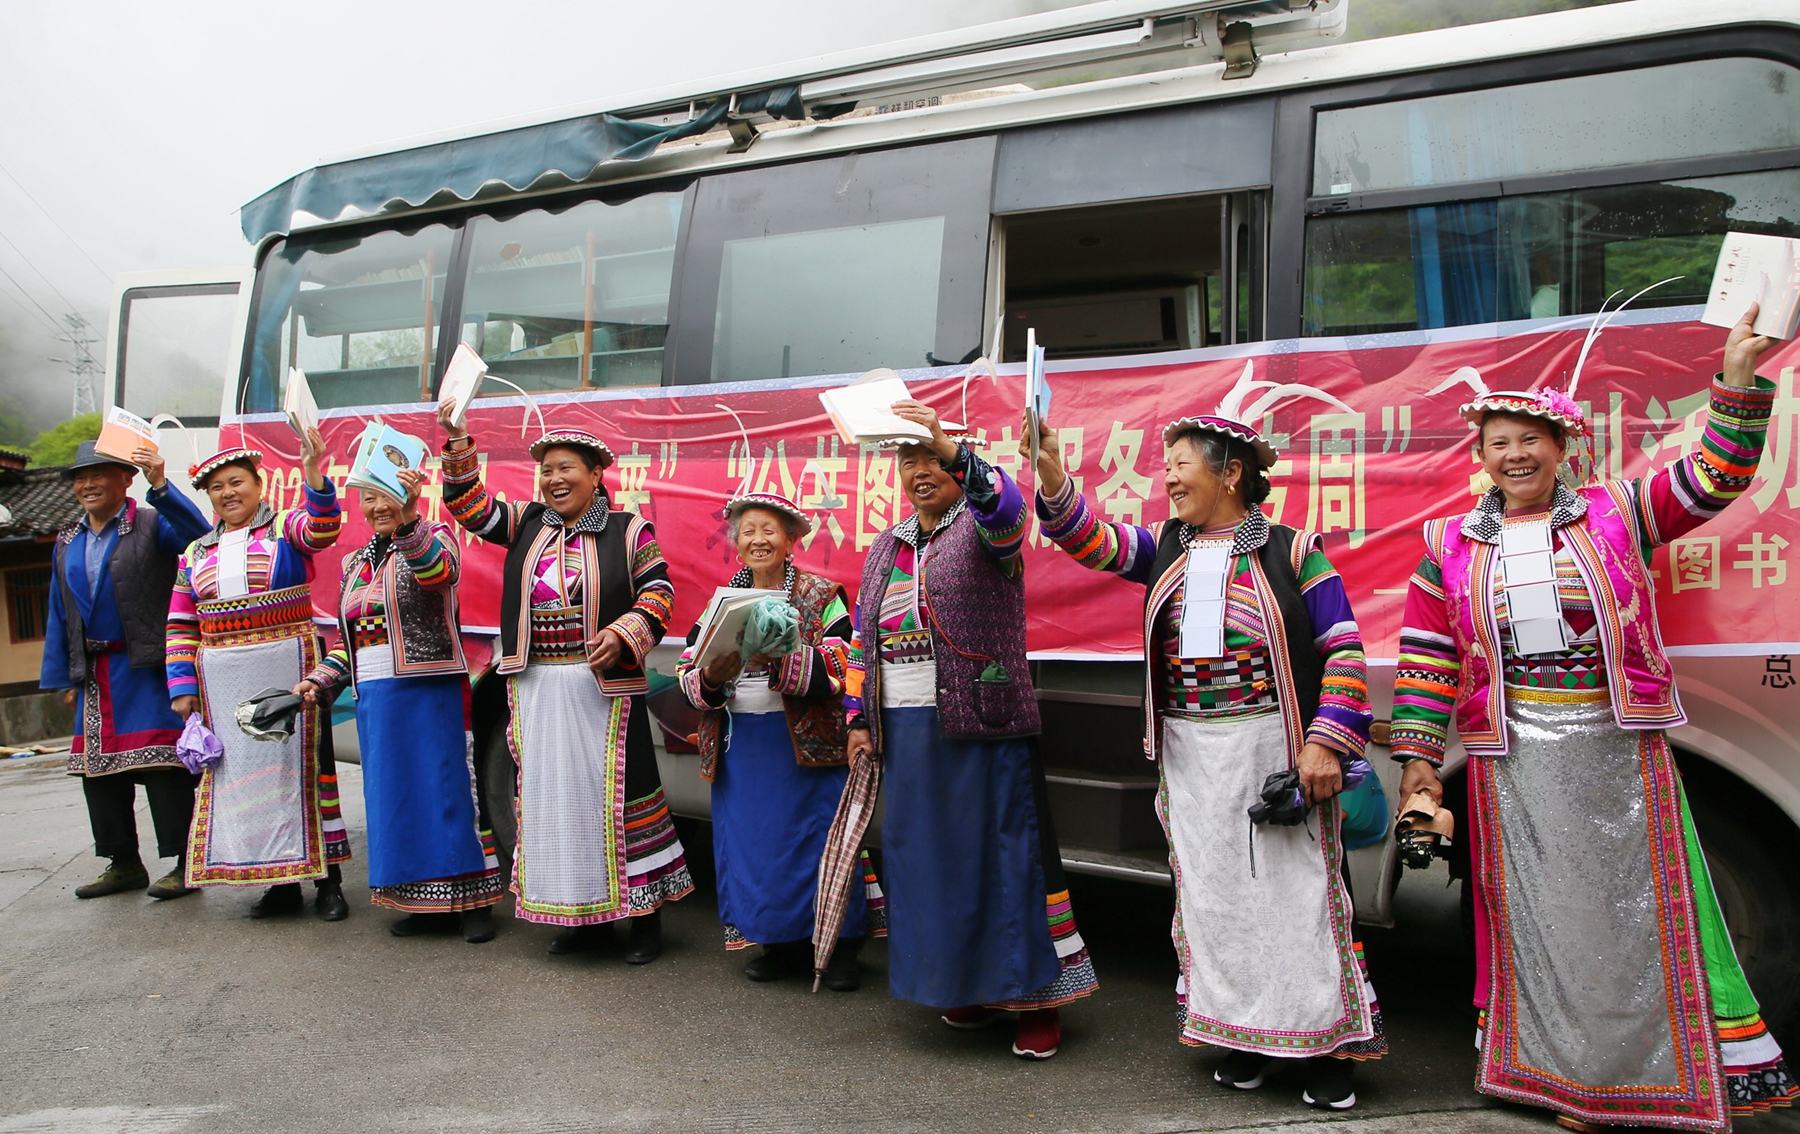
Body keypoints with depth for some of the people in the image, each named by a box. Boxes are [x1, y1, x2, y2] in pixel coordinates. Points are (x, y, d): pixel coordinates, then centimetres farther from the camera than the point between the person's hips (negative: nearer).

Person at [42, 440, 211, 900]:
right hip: (94, 676, 7)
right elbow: (59, 614, 17)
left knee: (163, 765, -6)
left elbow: (198, 534, -26)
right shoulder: (68, 541, 15)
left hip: (148, 669, -7)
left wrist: (160, 486, -36)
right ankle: (124, 864, 21)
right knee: (98, 770, 10)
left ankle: (183, 863, 1)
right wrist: (63, 676, 13)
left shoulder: (152, 524, -3)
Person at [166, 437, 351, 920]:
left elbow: (321, 530, -21)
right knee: (239, 771, 5)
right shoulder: (196, 554, 15)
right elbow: (181, 626, 12)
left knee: (301, 762, -5)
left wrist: (314, 478, -38)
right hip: (221, 679, 5)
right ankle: (280, 882, 14)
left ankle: (327, 880, 0)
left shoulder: (284, 529, 3)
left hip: (287, 668, -4)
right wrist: (182, 685, 2)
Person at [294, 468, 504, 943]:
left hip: (429, 691, -7)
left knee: (446, 789, -5)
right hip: (374, 698, 7)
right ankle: (421, 903, 18)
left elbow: (439, 570, -28)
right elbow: (350, 637, 22)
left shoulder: (433, 536, -3)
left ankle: (474, 902, 3)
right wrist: (320, 679, 10)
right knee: (393, 797, 9)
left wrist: (407, 521, -43)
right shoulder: (356, 562, 17)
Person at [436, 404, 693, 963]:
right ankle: (581, 916, 20)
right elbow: (469, 506, 8)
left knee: (616, 792, -4)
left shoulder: (629, 530, 0)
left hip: (603, 691, -4)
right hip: (537, 691, 5)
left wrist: (623, 636, -19)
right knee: (551, 796, 8)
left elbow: (658, 591, -3)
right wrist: (456, 442, -3)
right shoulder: (527, 525, 12)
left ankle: (644, 912, 6)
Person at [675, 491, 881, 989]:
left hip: (807, 742, -4)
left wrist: (779, 658, -27)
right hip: (739, 746, 4)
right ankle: (784, 945, 21)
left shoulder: (822, 597, 0)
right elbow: (687, 677, 5)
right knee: (753, 840, 6)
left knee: (817, 836, -3)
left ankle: (839, 948, 13)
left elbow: (839, 672, -13)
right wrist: (713, 676, -18)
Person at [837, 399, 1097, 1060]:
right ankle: (966, 987, 22)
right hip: (906, 728, 6)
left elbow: (1005, 507, -28)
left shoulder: (983, 528, -2)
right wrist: (859, 719, 9)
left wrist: (947, 445, -42)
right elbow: (863, 639, 18)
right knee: (929, 852, 9)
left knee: (1005, 848, -4)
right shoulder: (885, 547, 17)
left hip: (981, 723, -6)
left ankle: (1038, 996, 6)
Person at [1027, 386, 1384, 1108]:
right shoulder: (1164, 549, 10)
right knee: (1213, 893, 8)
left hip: (1275, 747, -4)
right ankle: (1247, 1034, 23)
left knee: (1296, 891, -1)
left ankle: (1327, 1043, 14)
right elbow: (1091, 540, -2)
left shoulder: (1290, 553, -3)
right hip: (1190, 756, 5)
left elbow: (1343, 648, -5)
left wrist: (1327, 741, -12)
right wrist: (1050, 471, -18)